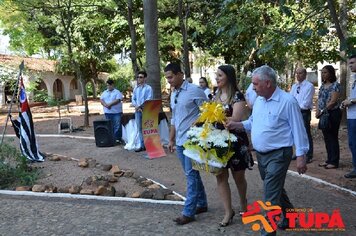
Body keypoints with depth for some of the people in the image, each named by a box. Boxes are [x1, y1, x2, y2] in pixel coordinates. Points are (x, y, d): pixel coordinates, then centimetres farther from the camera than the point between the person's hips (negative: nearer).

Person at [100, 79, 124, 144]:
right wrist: (105, 105, -12)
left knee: (117, 126, -7)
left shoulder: (117, 92, 0)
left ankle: (118, 138, -4)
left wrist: (110, 104, -19)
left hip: (116, 112, -5)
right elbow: (101, 99, 8)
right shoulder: (105, 92, 17)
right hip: (107, 112, 5)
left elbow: (118, 100, -13)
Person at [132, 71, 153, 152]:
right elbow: (133, 99, 13)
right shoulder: (135, 89, 14)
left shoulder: (148, 88, -3)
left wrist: (140, 106, -17)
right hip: (137, 111, 6)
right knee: (139, 128, 8)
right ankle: (142, 145, 15)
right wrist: (136, 106, -6)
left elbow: (149, 99, -12)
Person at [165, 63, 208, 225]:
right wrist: (171, 139, 20)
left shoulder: (194, 91, -10)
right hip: (180, 142, 8)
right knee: (192, 174, 15)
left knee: (191, 175, -3)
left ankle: (188, 212, 4)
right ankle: (201, 203, 28)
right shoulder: (173, 95, 13)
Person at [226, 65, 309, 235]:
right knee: (276, 189, 24)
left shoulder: (287, 101, -16)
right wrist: (237, 125, -1)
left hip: (278, 155, -8)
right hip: (260, 154, 8)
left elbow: (298, 130, -14)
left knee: (270, 196, -6)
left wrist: (301, 156, -15)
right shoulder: (258, 100, 6)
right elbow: (252, 123, 17)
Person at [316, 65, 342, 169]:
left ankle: (334, 162, 6)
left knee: (333, 137, -2)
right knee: (327, 138, 12)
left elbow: (333, 102, -17)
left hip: (333, 113, -8)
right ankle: (329, 160, 21)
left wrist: (322, 111, -15)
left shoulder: (335, 85, -9)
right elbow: (319, 100, 13)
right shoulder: (323, 85, 14)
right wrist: (317, 111, -2)